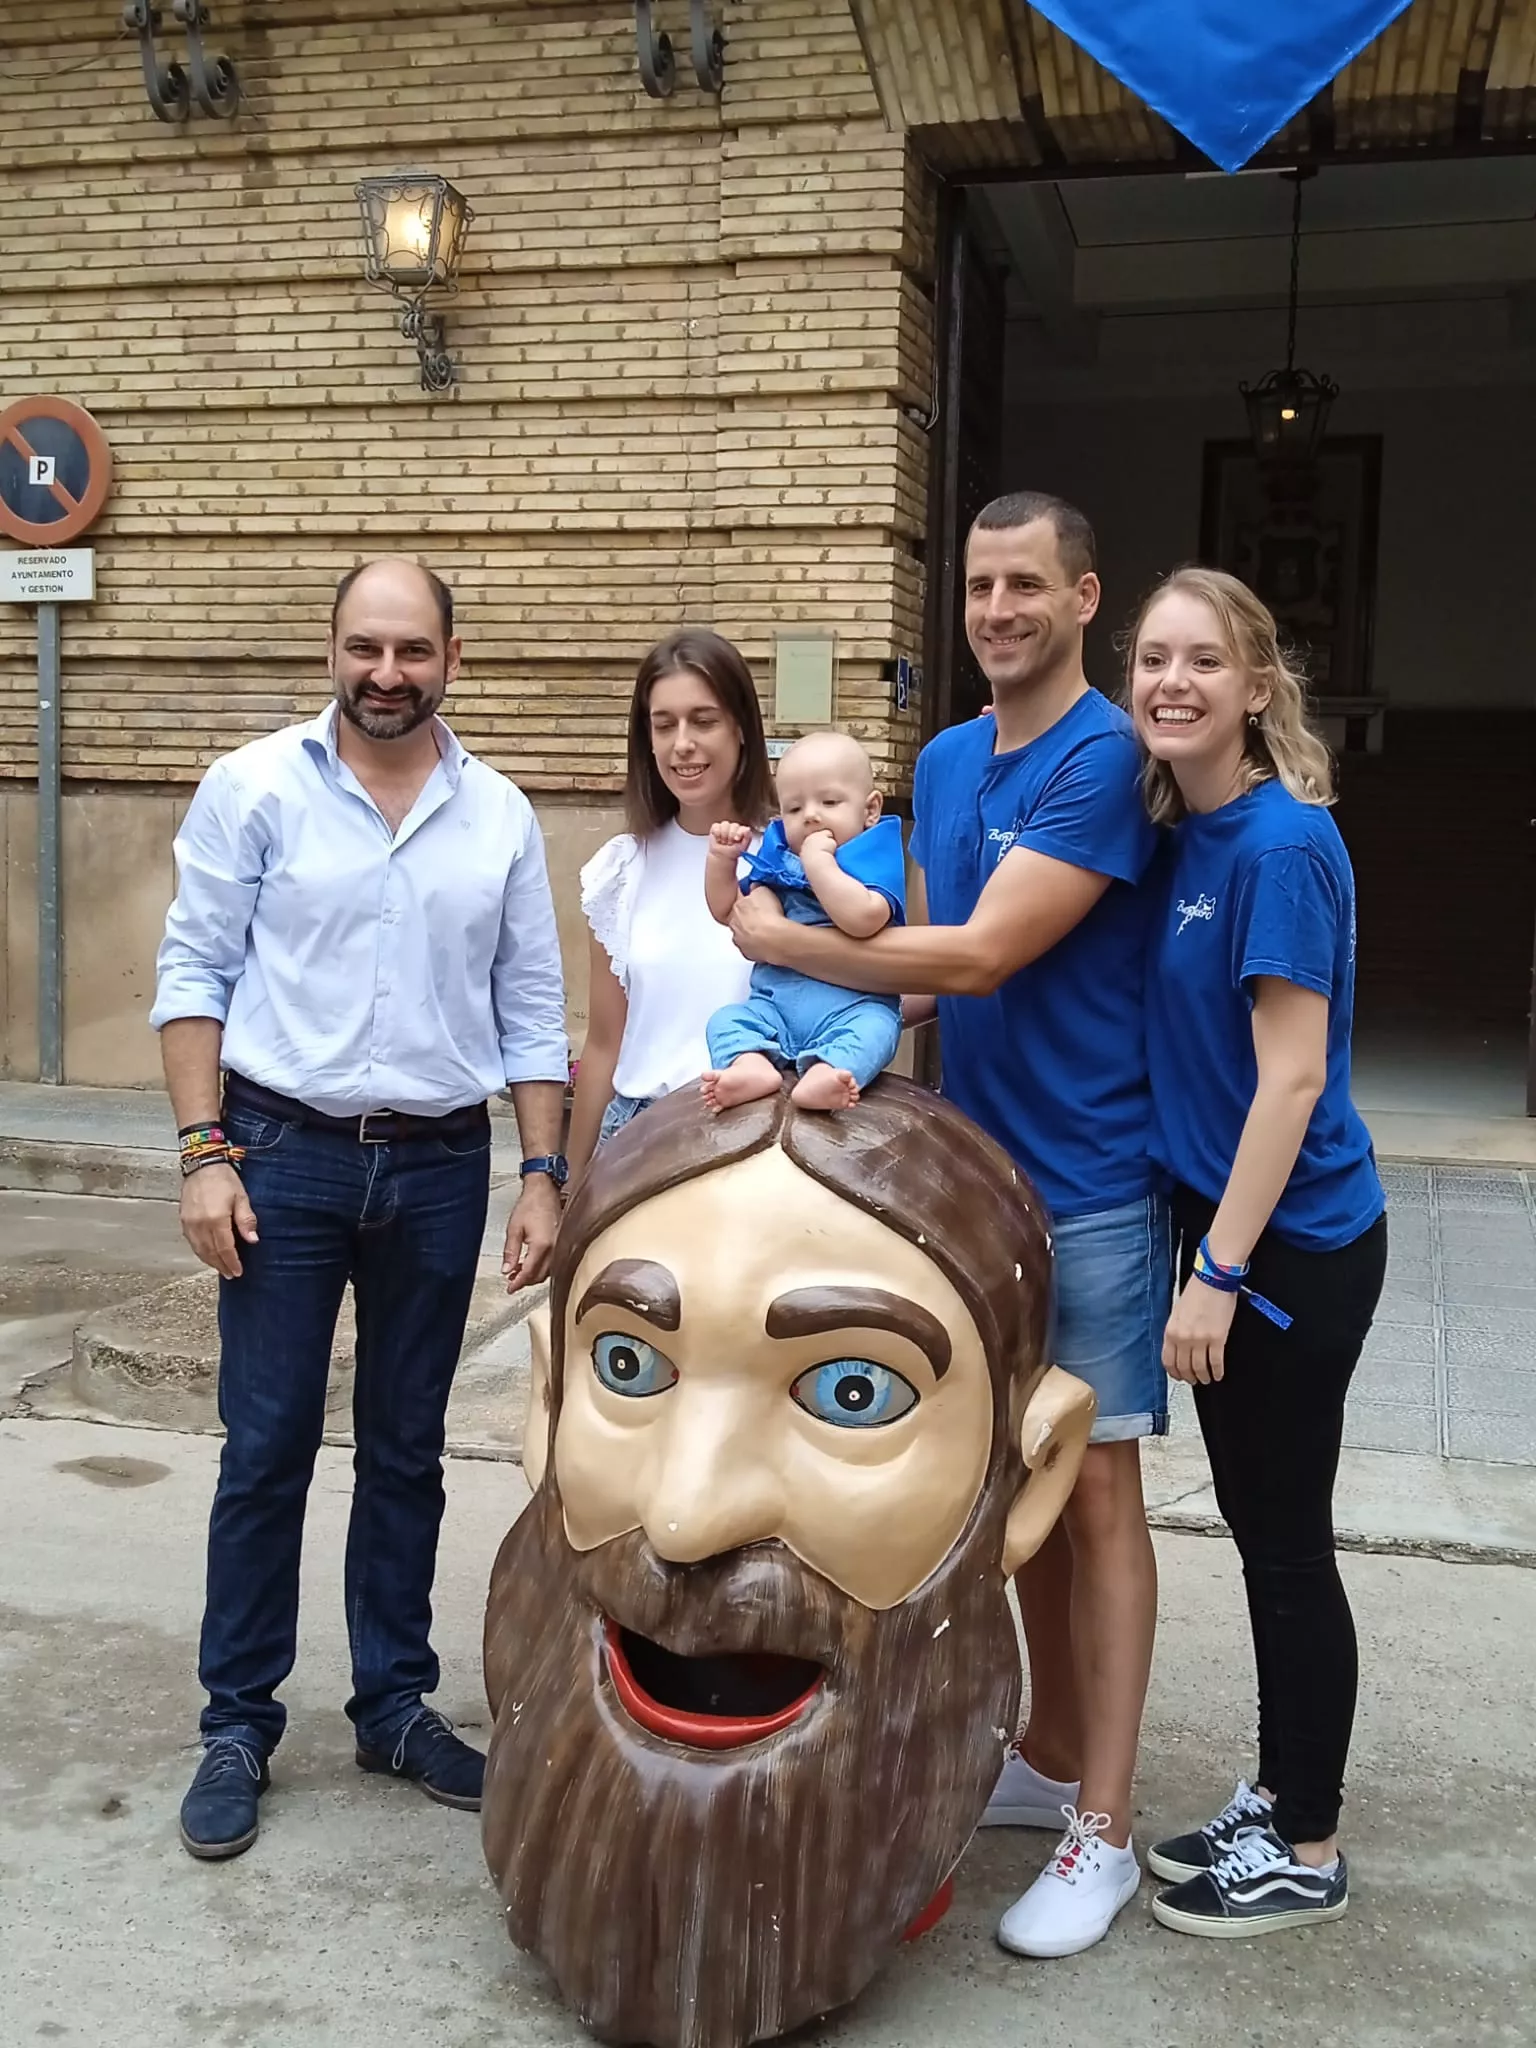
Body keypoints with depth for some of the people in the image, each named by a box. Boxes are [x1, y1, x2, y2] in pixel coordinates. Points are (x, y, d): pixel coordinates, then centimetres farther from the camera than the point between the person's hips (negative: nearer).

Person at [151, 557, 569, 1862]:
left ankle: (395, 1705, 27)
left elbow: (531, 1016, 7)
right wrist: (206, 1152, -10)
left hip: (440, 1168, 3)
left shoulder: (501, 817, 5)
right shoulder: (254, 789, -3)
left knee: (407, 1454, 12)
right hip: (286, 1155, -2)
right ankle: (238, 1726, 18)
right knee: (265, 1449, 3)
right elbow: (194, 979, -3)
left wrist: (544, 1178, 1)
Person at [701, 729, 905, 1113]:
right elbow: (727, 911, 26)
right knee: (726, 1019, -16)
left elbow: (863, 919, -26)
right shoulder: (779, 860, 15)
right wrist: (721, 859, 9)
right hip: (774, 1004, 6)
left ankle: (825, 1071, -61)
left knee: (874, 1024, -34)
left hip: (851, 1006, -6)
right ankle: (751, 1063, -45)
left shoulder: (873, 861, -3)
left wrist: (818, 862, -20)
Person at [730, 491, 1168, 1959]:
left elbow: (983, 955, -20)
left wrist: (786, 943, -11)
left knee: (1092, 1487, 0)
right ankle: (1052, 1760, 31)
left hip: (1085, 1182, -7)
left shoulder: (1101, 759, -14)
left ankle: (1104, 1833, 12)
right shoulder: (943, 761, 10)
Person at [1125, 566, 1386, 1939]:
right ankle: (1276, 1800, 34)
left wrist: (1218, 1273, -19)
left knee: (1286, 1547, 5)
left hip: (1292, 1243, -8)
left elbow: (1293, 1074, -20)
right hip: (1227, 1218, 8)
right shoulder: (1185, 833, 7)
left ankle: (1307, 1852, 22)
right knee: (1264, 1536, 18)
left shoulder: (1281, 846, -18)